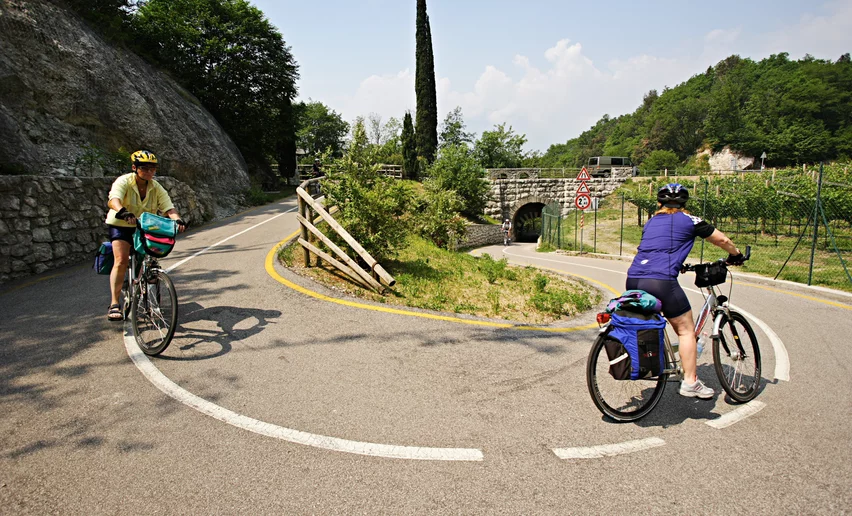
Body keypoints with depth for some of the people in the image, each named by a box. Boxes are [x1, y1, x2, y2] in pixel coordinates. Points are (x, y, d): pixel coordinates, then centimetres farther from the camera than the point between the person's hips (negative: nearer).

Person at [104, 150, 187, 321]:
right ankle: (114, 304, -17)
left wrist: (178, 220, -40)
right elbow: (113, 200, -36)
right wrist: (123, 212, -58)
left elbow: (168, 207, -18)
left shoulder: (156, 188, -6)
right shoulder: (124, 182, -17)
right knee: (121, 260, -19)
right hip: (120, 225, -4)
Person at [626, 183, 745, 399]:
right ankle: (690, 382, 7)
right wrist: (736, 255, 37)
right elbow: (722, 240, 18)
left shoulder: (650, 222, 24)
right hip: (661, 281, -5)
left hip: (633, 279, 6)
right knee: (686, 330, 7)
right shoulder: (688, 220, 9)